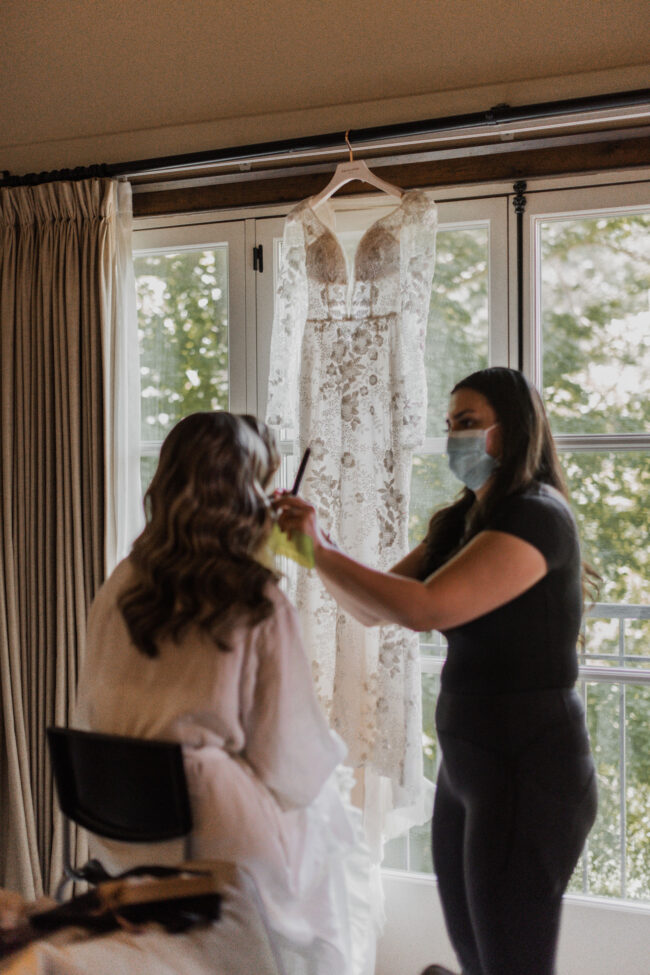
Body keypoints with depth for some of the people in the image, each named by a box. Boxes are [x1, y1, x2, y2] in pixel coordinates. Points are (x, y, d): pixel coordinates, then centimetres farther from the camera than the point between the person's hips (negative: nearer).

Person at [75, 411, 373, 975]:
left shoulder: (120, 590, -5)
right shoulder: (259, 604, -17)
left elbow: (90, 722, 5)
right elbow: (291, 764, -13)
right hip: (228, 840, -5)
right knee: (333, 829, 17)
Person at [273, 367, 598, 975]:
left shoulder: (537, 517, -16)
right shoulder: (461, 523, 13)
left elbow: (424, 608, -28)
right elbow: (371, 608, 12)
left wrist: (320, 551, -19)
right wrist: (317, 545, -4)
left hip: (528, 771, -9)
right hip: (468, 764, 9)